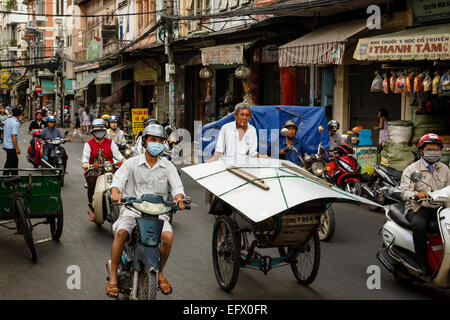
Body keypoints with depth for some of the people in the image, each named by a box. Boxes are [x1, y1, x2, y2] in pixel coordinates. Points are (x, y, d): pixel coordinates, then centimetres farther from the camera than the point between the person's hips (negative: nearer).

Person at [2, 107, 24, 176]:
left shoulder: (7, 120, 7)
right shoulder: (15, 123, -19)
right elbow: (13, 136, -23)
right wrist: (17, 148, -19)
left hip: (6, 145, 9)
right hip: (11, 146, -9)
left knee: (15, 160, 20)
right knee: (9, 163, -1)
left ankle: (15, 175, 29)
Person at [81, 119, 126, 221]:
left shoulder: (110, 142, 17)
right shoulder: (89, 144, 13)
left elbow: (116, 153, 3)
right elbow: (85, 155, -2)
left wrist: (123, 160, -18)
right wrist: (85, 163, -26)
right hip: (93, 170, -1)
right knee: (92, 184, -27)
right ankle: (91, 208, -11)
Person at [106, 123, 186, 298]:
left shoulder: (168, 166, 9)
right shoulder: (132, 163, 5)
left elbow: (177, 186, 0)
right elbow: (119, 178, -8)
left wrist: (178, 198, -24)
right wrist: (115, 191, -32)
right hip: (133, 209, -1)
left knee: (168, 236, -27)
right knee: (121, 233, -29)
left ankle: (160, 272, 1)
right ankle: (113, 276, -12)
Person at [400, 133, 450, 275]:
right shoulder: (411, 170, 4)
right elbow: (405, 191, -10)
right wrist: (416, 194, -32)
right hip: (418, 208, -3)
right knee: (420, 225, -36)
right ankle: (422, 264, -26)